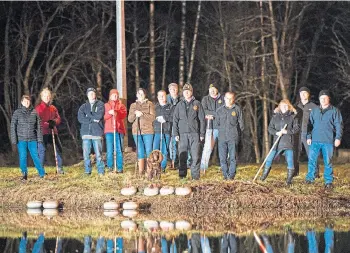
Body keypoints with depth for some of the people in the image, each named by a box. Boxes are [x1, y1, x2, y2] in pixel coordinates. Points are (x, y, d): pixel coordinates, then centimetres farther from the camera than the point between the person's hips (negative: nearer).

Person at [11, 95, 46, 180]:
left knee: (35, 156, 0)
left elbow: (38, 126, 7)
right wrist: (14, 139, -4)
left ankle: (42, 174, 9)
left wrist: (39, 137, 2)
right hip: (21, 140, 0)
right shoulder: (17, 113, -1)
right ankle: (24, 175, 12)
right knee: (22, 157, 0)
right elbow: (13, 126, 1)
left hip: (32, 139, 0)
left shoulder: (34, 112, 3)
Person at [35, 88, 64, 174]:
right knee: (42, 150, -6)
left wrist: (54, 122, -9)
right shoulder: (38, 108, 0)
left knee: (58, 149, 4)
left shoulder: (53, 108, 16)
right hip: (43, 132, -5)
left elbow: (58, 118, 14)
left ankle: (60, 168, 13)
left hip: (53, 131, 5)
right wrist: (47, 124, -17)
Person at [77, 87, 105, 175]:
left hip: (97, 132, -3)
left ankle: (101, 171, 0)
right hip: (86, 132, 3)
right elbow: (80, 118, 1)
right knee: (86, 153, -1)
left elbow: (99, 116, -7)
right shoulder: (83, 106, 15)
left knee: (98, 153, -5)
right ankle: (87, 171, 6)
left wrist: (88, 115, 0)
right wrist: (93, 119, -7)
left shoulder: (100, 104, 9)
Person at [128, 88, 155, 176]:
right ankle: (141, 171, 4)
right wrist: (135, 114, -12)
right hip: (137, 131, 3)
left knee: (148, 150, -5)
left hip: (148, 131, -3)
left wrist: (142, 114, -17)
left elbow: (152, 117, -5)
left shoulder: (149, 104, 5)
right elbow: (129, 119, 8)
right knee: (140, 151, 3)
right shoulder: (133, 105, 14)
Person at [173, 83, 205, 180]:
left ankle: (195, 175, 0)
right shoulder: (179, 105, 11)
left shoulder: (197, 104, 7)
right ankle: (182, 174, 6)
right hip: (182, 133, 1)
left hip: (194, 133, -1)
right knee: (182, 155, -1)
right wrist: (176, 134, 2)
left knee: (195, 155, -4)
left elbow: (202, 119, 6)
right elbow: (175, 120, 11)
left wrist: (202, 134, 1)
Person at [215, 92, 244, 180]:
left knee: (233, 157, -7)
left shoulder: (237, 109, 5)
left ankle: (231, 175, -5)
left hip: (233, 138, -3)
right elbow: (217, 123, 19)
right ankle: (225, 174, 7)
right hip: (222, 138, 3)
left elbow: (241, 124, 7)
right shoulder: (220, 110, 13)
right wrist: (221, 131, 8)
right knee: (222, 158, 0)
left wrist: (236, 133, 3)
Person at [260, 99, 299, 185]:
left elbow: (296, 129, -1)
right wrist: (276, 133, -12)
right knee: (269, 159, 4)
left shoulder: (292, 117, 2)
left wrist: (287, 131, -15)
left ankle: (289, 179, 4)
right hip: (277, 143, 2)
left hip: (288, 143, -2)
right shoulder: (275, 117, 9)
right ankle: (264, 175, 22)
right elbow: (270, 128, 7)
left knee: (290, 161, -6)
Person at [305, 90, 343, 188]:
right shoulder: (314, 111, 13)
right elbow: (310, 124, 17)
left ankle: (328, 181, 6)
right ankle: (310, 178, 6)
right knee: (312, 160, -2)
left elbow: (339, 125, -1)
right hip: (315, 140, 3)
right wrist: (309, 137, 8)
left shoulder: (334, 111, 3)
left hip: (328, 141, -3)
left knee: (328, 162, 1)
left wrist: (338, 138, -10)